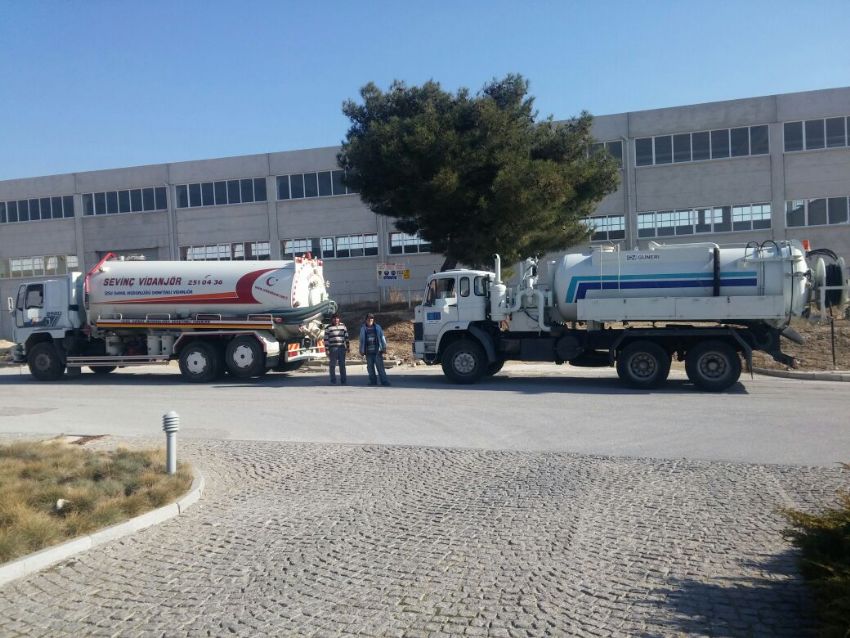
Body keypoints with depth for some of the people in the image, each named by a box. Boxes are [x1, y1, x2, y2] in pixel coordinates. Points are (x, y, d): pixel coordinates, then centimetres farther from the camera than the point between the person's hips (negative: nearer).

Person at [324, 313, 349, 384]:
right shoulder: (328, 328, 1)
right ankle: (333, 380, 8)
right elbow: (326, 339, -1)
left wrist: (347, 347, 10)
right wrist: (327, 350, -6)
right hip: (332, 349, -2)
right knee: (333, 365, 0)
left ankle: (343, 380, 10)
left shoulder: (343, 326, 10)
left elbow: (346, 337, 14)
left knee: (342, 365, 5)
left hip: (342, 348, 2)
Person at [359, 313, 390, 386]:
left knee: (380, 366, -6)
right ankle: (373, 381, 14)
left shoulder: (377, 327, 5)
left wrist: (384, 347, 1)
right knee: (370, 367, 6)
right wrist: (361, 350, 12)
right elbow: (362, 340, 14)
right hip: (368, 352, 2)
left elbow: (382, 337, 6)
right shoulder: (363, 328, 9)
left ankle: (384, 381, -5)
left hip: (377, 350, -2)